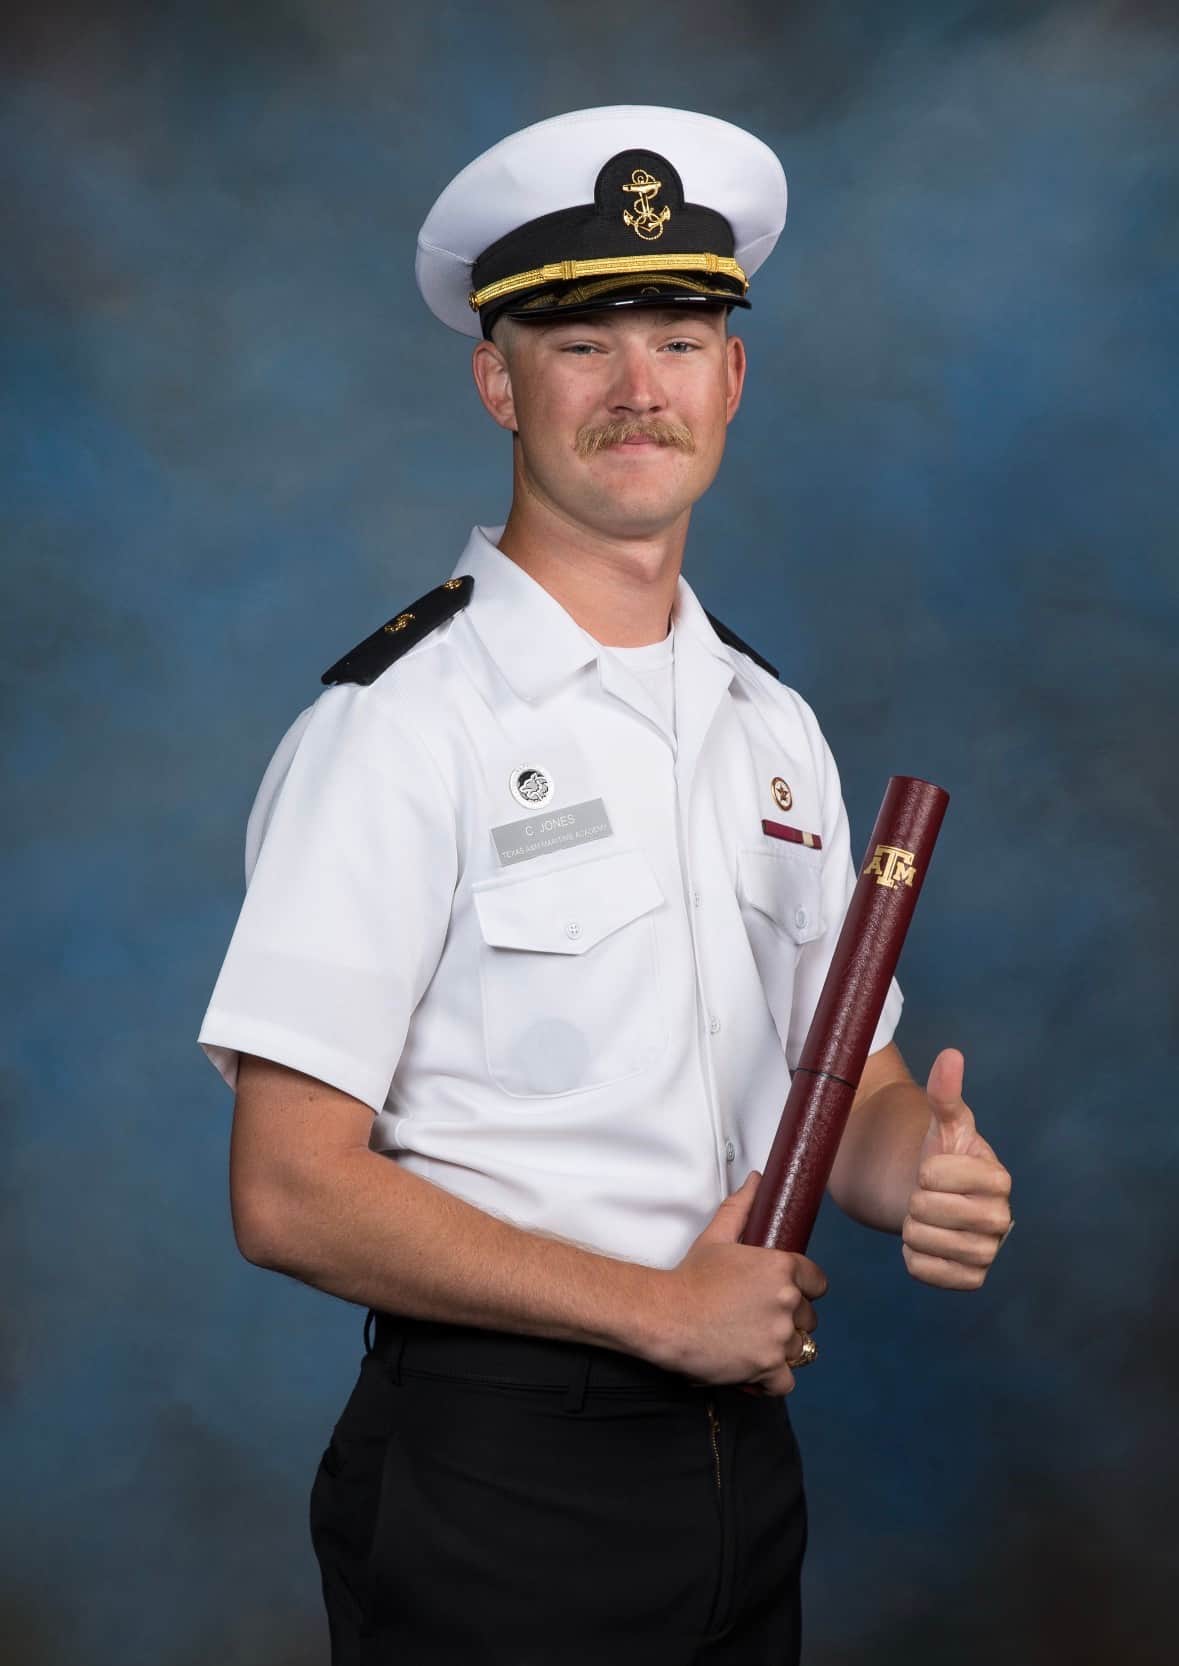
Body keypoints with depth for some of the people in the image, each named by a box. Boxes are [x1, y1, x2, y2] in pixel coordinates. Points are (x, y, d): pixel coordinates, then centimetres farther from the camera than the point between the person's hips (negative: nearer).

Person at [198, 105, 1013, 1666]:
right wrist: (663, 1307, -16)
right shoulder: (400, 724, -13)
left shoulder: (775, 726, 8)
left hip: (743, 1455, 6)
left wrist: (926, 1172, -10)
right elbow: (292, 1195, -18)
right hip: (493, 1470, -6)